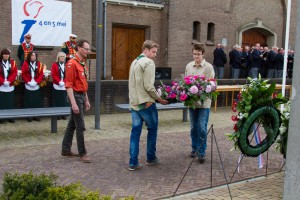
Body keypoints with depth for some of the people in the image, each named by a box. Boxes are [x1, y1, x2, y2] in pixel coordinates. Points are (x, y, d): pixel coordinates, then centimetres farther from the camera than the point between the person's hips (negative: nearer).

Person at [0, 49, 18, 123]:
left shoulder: (12, 63, 7)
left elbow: (15, 73, -1)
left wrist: (9, 81, -12)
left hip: (10, 86, 2)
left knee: (10, 103, 5)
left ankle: (11, 117, 13)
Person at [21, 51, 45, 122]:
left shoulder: (39, 64, 5)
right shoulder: (25, 64, 1)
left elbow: (41, 74, 0)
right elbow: (23, 74, -2)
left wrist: (36, 82, -12)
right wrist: (28, 82, -13)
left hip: (36, 86, 2)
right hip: (28, 86, -2)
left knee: (37, 102, 4)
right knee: (28, 102, 1)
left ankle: (36, 116, 12)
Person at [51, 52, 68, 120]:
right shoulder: (54, 65, 3)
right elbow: (53, 75, -5)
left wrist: (64, 82, -11)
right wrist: (59, 82, -15)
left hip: (64, 86, 2)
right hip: (57, 86, -2)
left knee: (64, 101, 4)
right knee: (57, 101, 1)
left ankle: (64, 114, 12)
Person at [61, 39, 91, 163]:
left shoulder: (82, 64, 13)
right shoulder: (72, 63, -14)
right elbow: (68, 85, -19)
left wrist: (86, 100, 19)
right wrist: (73, 103, -24)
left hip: (82, 96, 9)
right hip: (76, 96, -9)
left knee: (72, 124, 15)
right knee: (80, 126, -4)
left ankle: (66, 149, 24)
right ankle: (82, 153, 5)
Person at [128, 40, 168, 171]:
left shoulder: (134, 62, 16)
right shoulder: (149, 63, -11)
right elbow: (149, 86, -18)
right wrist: (159, 99, -6)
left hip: (134, 103, 7)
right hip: (146, 103, -7)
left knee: (135, 131, 7)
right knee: (152, 129, 10)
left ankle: (133, 163, 6)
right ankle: (151, 158, 21)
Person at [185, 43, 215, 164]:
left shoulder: (208, 67, -4)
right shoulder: (188, 66, 8)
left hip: (204, 102, -4)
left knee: (202, 127, -5)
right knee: (194, 127, 12)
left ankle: (201, 152, 6)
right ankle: (194, 148, 28)